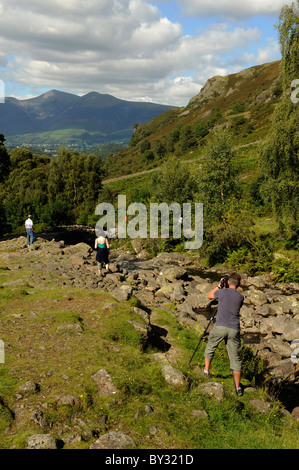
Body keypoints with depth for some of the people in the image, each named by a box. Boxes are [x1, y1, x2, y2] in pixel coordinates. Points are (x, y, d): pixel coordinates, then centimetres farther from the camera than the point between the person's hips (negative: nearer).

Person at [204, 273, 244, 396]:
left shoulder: (222, 292, -3)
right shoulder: (240, 297, 5)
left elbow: (209, 296, 16)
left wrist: (218, 286, 25)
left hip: (220, 327, -2)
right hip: (234, 330, 2)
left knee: (210, 348, 25)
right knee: (235, 359, 7)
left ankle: (206, 371, 30)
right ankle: (238, 387, 10)